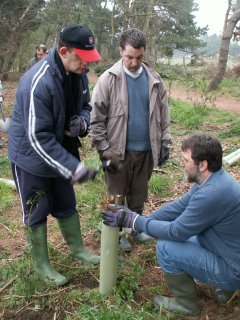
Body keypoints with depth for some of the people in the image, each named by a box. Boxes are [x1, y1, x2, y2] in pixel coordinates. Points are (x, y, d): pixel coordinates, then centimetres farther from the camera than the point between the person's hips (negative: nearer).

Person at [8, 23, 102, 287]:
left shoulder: (78, 74, -7)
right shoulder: (38, 83, -31)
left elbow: (84, 106, 10)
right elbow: (38, 139, -30)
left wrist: (82, 122, -14)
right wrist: (74, 168, -31)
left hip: (61, 153, 7)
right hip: (31, 157, -6)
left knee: (67, 206, 20)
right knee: (37, 213, 9)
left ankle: (77, 248, 41)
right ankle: (41, 266, 28)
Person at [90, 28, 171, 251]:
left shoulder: (154, 79, 1)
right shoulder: (108, 79, -10)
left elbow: (163, 114, 8)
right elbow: (97, 119, -10)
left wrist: (164, 143, 5)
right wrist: (104, 151, -13)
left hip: (146, 149, 3)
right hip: (119, 151, -3)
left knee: (140, 193, 20)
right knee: (117, 194, 12)